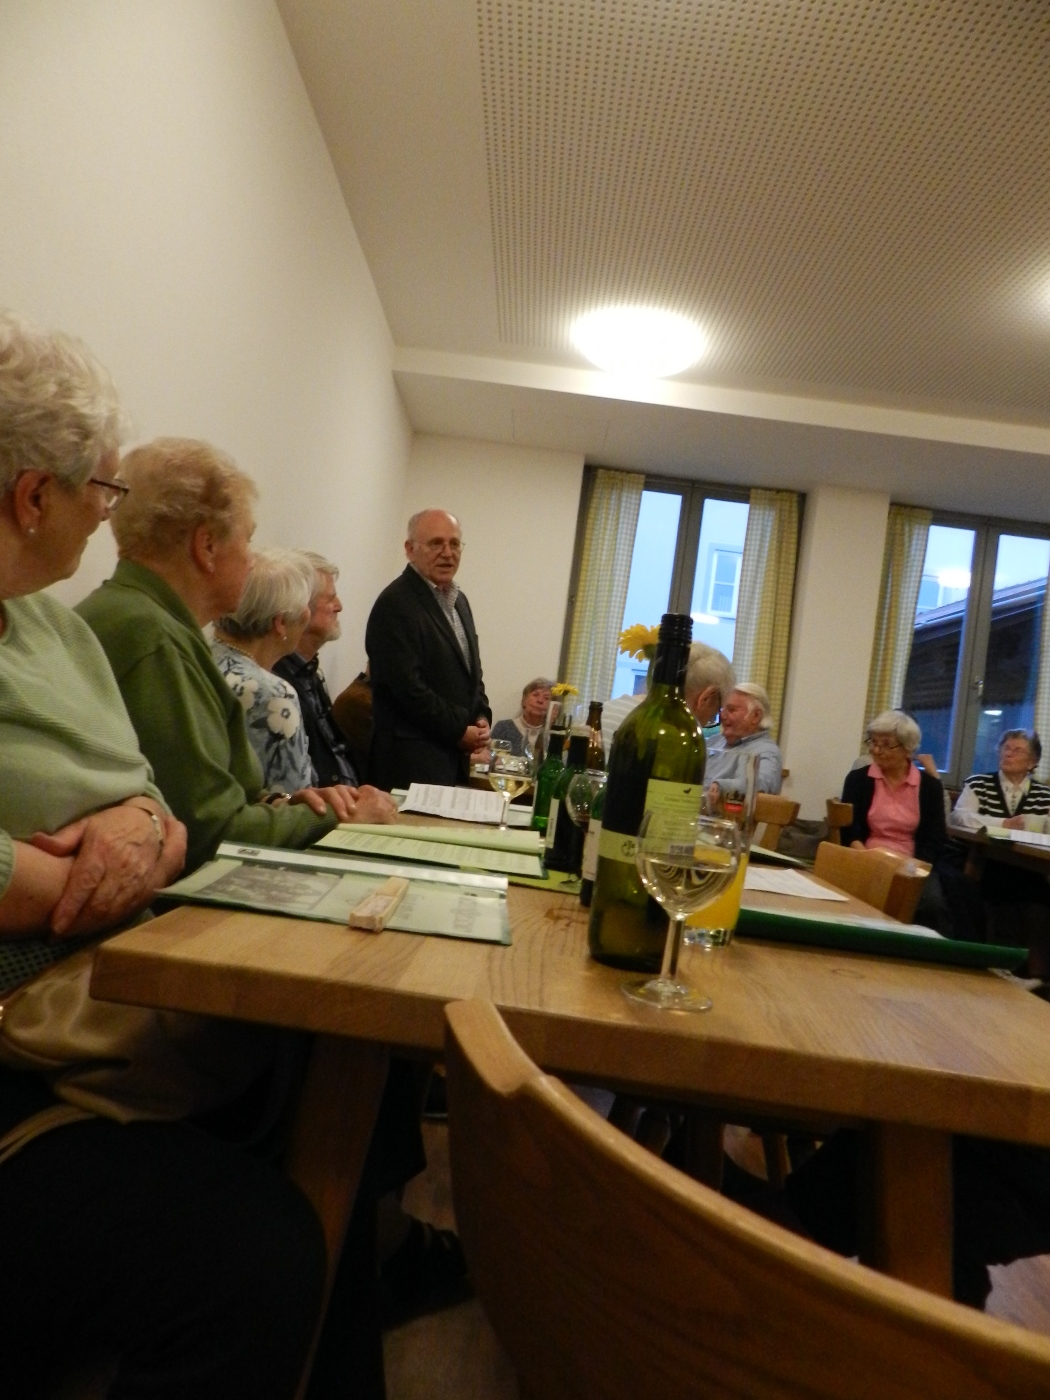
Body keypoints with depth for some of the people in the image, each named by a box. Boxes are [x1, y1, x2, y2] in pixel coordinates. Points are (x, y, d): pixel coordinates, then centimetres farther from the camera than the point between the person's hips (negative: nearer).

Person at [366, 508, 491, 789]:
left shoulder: (459, 601, 14)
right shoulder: (395, 604, -14)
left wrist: (481, 717, 5)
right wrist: (459, 731, -12)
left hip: (455, 754, 8)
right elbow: (407, 685, -20)